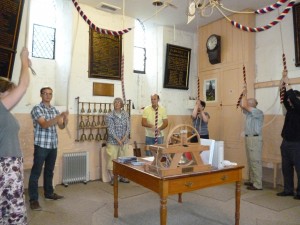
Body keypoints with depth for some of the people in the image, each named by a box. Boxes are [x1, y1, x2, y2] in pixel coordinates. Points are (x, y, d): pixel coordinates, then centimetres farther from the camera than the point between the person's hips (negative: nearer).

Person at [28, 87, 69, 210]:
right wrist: (59, 116, -32)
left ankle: (49, 193, 29)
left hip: (53, 145, 6)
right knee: (36, 172, 0)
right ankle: (33, 199, 6)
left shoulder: (54, 109, 12)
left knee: (49, 171, 16)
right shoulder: (37, 108, -8)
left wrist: (65, 120, -14)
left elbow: (61, 126, 9)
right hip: (41, 145, -6)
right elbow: (44, 125, -21)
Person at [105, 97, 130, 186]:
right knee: (112, 159, -1)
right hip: (113, 141, -4)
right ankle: (112, 178, 11)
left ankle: (122, 177, 23)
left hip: (124, 141, 4)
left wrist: (124, 138, -10)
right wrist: (118, 140, -16)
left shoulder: (125, 114, 6)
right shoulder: (110, 116, -5)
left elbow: (128, 127, 3)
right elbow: (111, 130, -11)